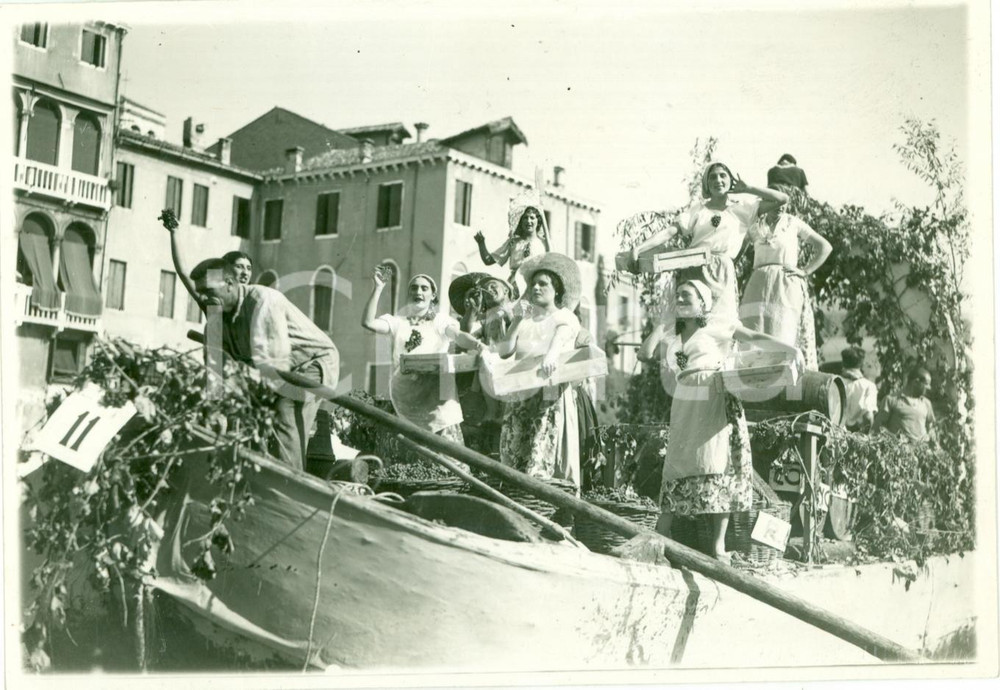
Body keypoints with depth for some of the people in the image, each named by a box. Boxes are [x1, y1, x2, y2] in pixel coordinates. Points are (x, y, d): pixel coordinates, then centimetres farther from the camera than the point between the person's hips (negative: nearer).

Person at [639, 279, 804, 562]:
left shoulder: (718, 327, 2)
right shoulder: (671, 335, 17)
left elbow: (756, 338, -5)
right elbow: (644, 354, 8)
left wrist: (792, 349, -16)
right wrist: (661, 321, 9)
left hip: (715, 404, -4)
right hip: (684, 408, 4)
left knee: (718, 467, -3)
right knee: (676, 467, 4)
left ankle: (718, 543, 2)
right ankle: (660, 535, 11)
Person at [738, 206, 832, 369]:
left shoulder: (792, 223, 13)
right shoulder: (755, 226, 18)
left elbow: (825, 247, 11)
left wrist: (806, 271, 2)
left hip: (787, 286, -2)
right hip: (760, 284, 2)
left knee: (783, 339, -10)